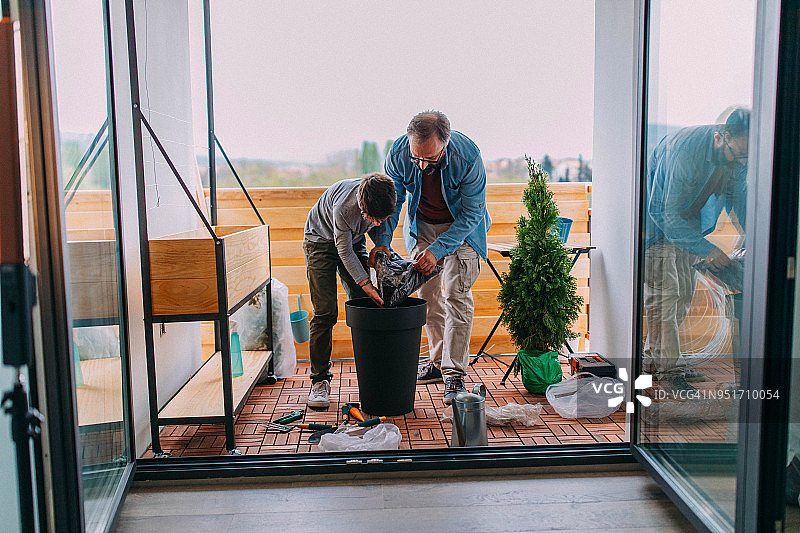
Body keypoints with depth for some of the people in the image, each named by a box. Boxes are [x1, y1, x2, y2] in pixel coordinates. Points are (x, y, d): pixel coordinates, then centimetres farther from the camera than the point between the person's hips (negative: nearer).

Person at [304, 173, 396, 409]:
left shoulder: (385, 197, -24)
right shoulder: (343, 207, -39)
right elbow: (344, 251, -26)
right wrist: (366, 284, -30)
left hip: (355, 241, 5)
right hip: (321, 241, -5)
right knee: (325, 312, -12)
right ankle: (320, 380, -3)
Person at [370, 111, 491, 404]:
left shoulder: (467, 156, -33)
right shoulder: (399, 153, -25)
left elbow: (471, 213, -25)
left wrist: (437, 250, -33)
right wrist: (383, 240, -23)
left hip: (462, 226, -3)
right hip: (422, 226, 4)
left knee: (456, 296, -12)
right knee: (427, 294, 6)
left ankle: (455, 374, -7)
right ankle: (438, 361, 21)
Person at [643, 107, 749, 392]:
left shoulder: (738, 154, -11)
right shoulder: (684, 150, -35)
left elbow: (738, 197, 6)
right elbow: (668, 214, -32)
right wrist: (706, 249, -36)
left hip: (688, 222, 8)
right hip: (656, 222, -8)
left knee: (685, 291, 9)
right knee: (664, 293, -12)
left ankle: (655, 358, 19)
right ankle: (668, 366, -3)